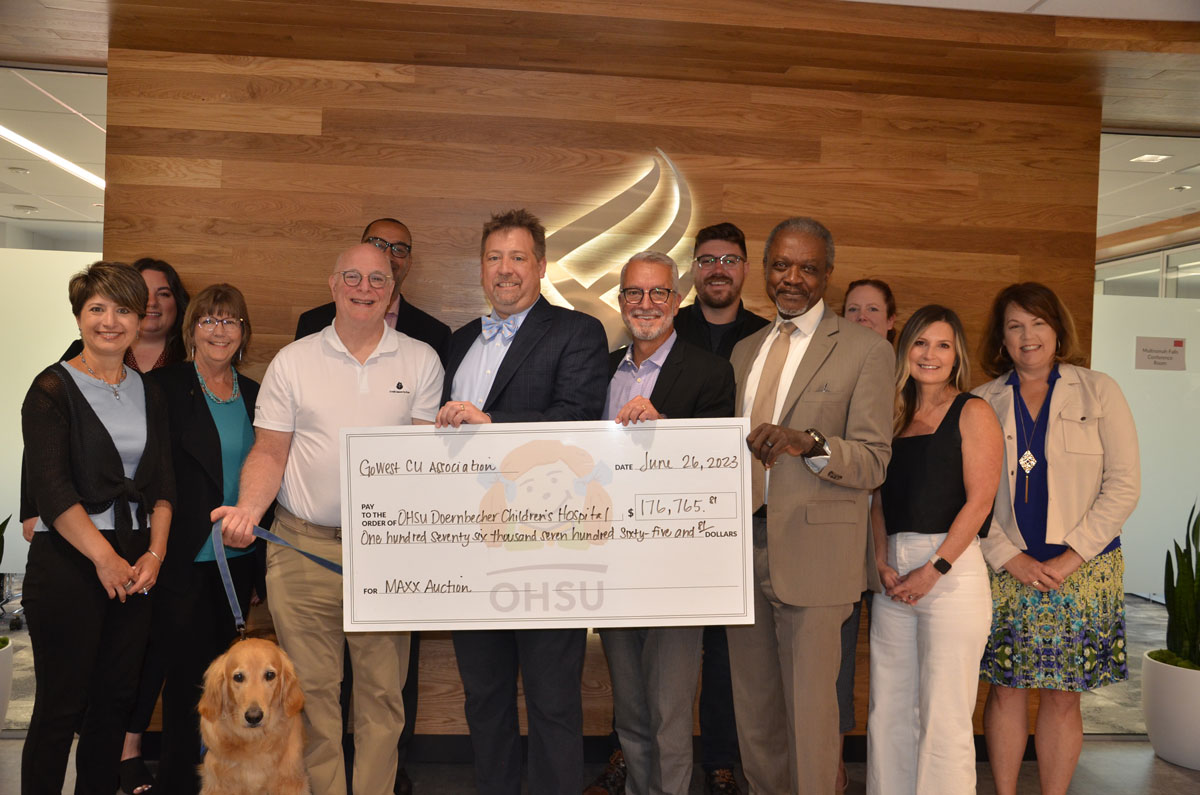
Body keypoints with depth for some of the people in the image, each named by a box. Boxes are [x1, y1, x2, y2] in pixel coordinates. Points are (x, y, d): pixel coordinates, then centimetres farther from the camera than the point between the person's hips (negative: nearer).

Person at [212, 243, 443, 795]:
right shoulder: (292, 361, 5)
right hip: (303, 546, 0)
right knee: (310, 688, 9)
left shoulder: (420, 361, 5)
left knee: (383, 689, 7)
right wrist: (249, 509, -13)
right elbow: (270, 452, 5)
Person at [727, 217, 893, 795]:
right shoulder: (745, 350, 16)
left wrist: (809, 443, -28)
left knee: (809, 707, 2)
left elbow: (872, 464, -10)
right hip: (744, 547, 6)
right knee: (754, 706, 16)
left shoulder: (865, 350, -3)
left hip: (812, 554, -5)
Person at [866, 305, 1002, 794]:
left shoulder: (972, 413, -1)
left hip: (951, 570, -5)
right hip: (894, 574, 6)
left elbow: (979, 500, -8)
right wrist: (882, 563, 0)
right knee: (888, 708, 10)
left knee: (943, 715, 0)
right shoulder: (896, 417, 16)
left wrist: (932, 570, -13)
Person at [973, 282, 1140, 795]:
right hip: (1005, 569, 1)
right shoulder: (985, 402, 5)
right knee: (1005, 690, 6)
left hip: (1082, 570, -1)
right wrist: (1008, 557, -8)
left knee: (1063, 695, 6)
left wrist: (1071, 556, -9)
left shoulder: (1098, 392, 3)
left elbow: (1124, 485, -2)